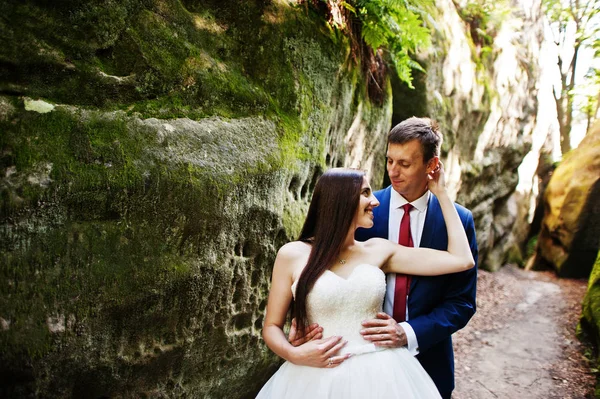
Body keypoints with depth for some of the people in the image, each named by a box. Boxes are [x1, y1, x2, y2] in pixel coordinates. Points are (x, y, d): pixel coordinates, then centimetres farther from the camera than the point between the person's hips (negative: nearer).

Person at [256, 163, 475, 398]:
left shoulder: (378, 250, 3)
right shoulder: (292, 255, -5)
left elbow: (462, 260, 3)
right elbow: (272, 326, 2)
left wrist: (441, 193, 6)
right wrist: (295, 355, -18)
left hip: (380, 377, 3)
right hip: (318, 379, -2)